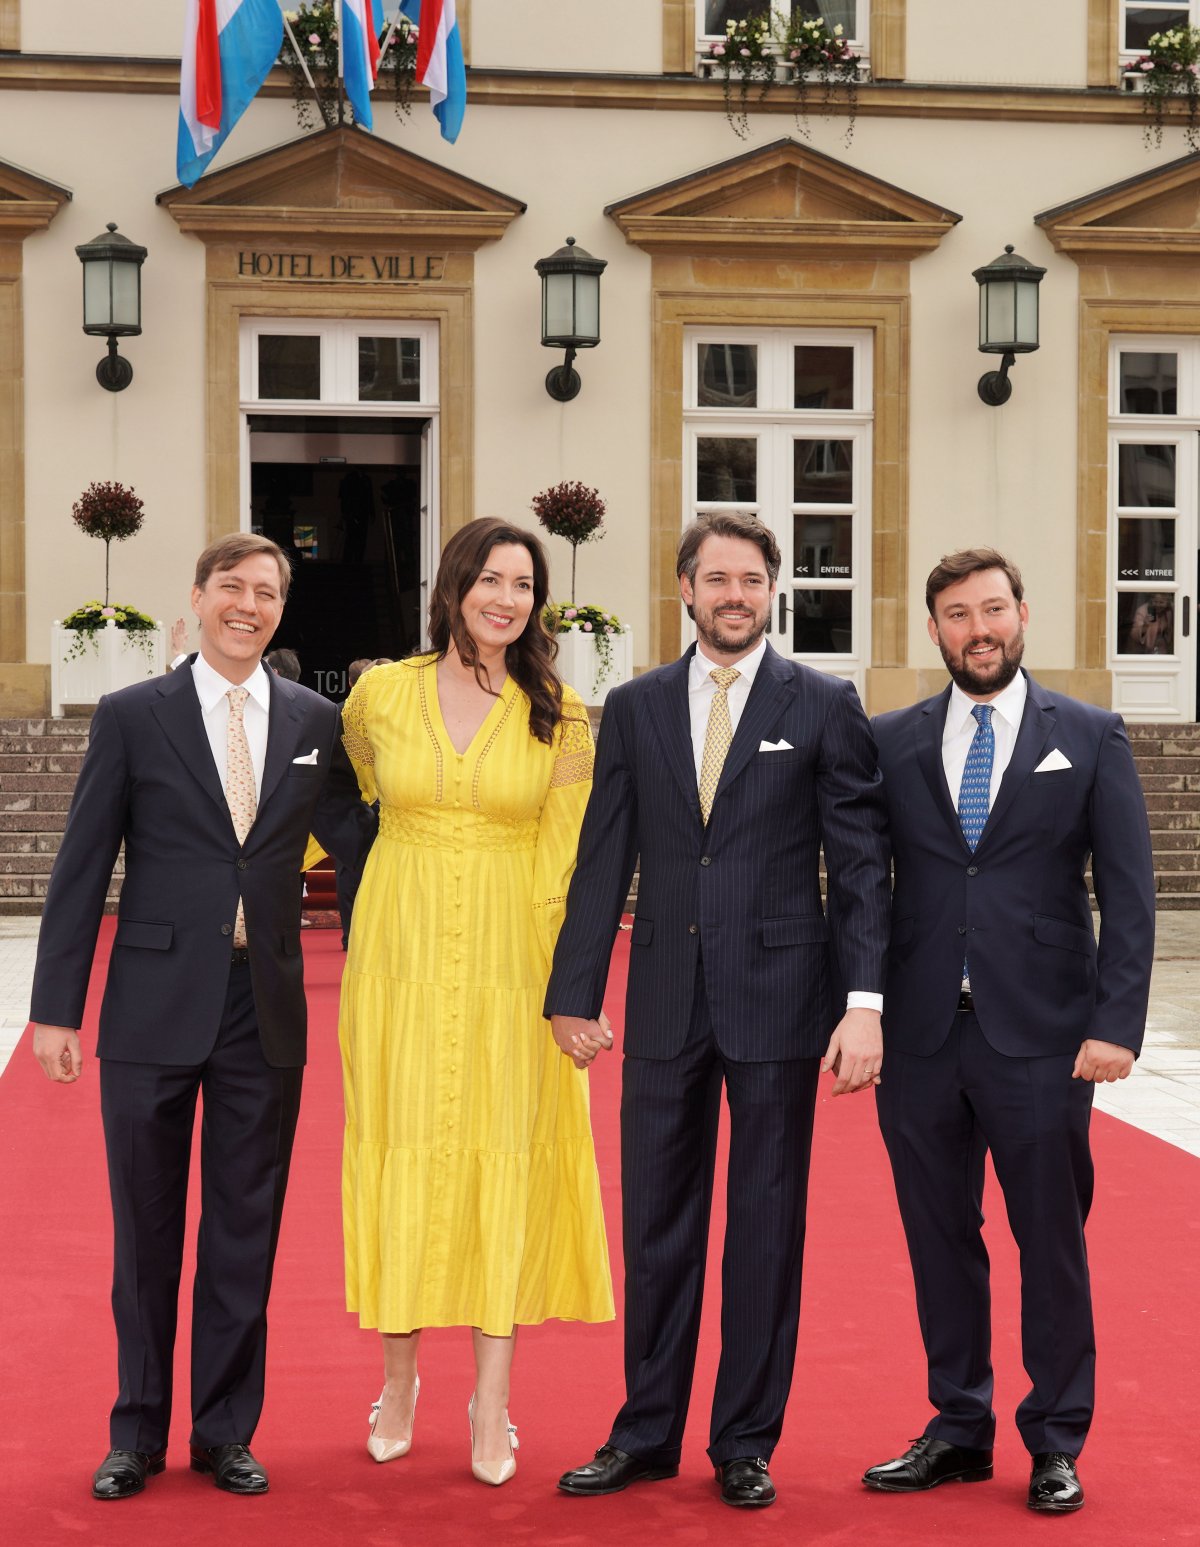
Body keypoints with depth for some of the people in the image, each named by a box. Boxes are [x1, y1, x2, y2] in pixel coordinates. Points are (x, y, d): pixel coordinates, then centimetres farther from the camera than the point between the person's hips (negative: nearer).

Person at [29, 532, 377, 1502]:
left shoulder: (315, 723, 5)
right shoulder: (133, 717, -1)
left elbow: (358, 839, 11)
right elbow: (82, 869, -1)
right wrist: (57, 1007, -5)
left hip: (266, 1013, 2)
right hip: (154, 1010, -2)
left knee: (245, 1236, 9)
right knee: (147, 1231, 9)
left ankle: (226, 1433, 22)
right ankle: (138, 1434, 22)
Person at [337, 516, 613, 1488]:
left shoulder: (559, 717, -1)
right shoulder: (380, 695, 1)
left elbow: (565, 860, -1)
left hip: (510, 960, -1)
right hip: (401, 954, 1)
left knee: (504, 1158, 1)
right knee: (403, 1154, 5)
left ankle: (493, 1402, 7)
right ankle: (400, 1377, 19)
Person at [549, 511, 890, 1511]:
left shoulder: (825, 705, 1)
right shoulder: (635, 709, 8)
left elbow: (861, 861, -3)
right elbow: (603, 860, 8)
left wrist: (865, 1001, -11)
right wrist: (575, 994, 2)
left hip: (779, 997, -2)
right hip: (666, 1003, 2)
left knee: (767, 1226, 6)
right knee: (657, 1223, 8)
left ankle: (746, 1443, 17)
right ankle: (647, 1434, 21)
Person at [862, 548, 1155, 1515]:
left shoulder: (1090, 738, 4)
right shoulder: (891, 743, 8)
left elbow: (1128, 891, 0)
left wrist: (1116, 1024, -9)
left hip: (1039, 1036, -2)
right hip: (922, 1035, 2)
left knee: (1052, 1243, 4)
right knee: (940, 1239, 10)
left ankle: (1056, 1444, 17)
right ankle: (960, 1430, 24)